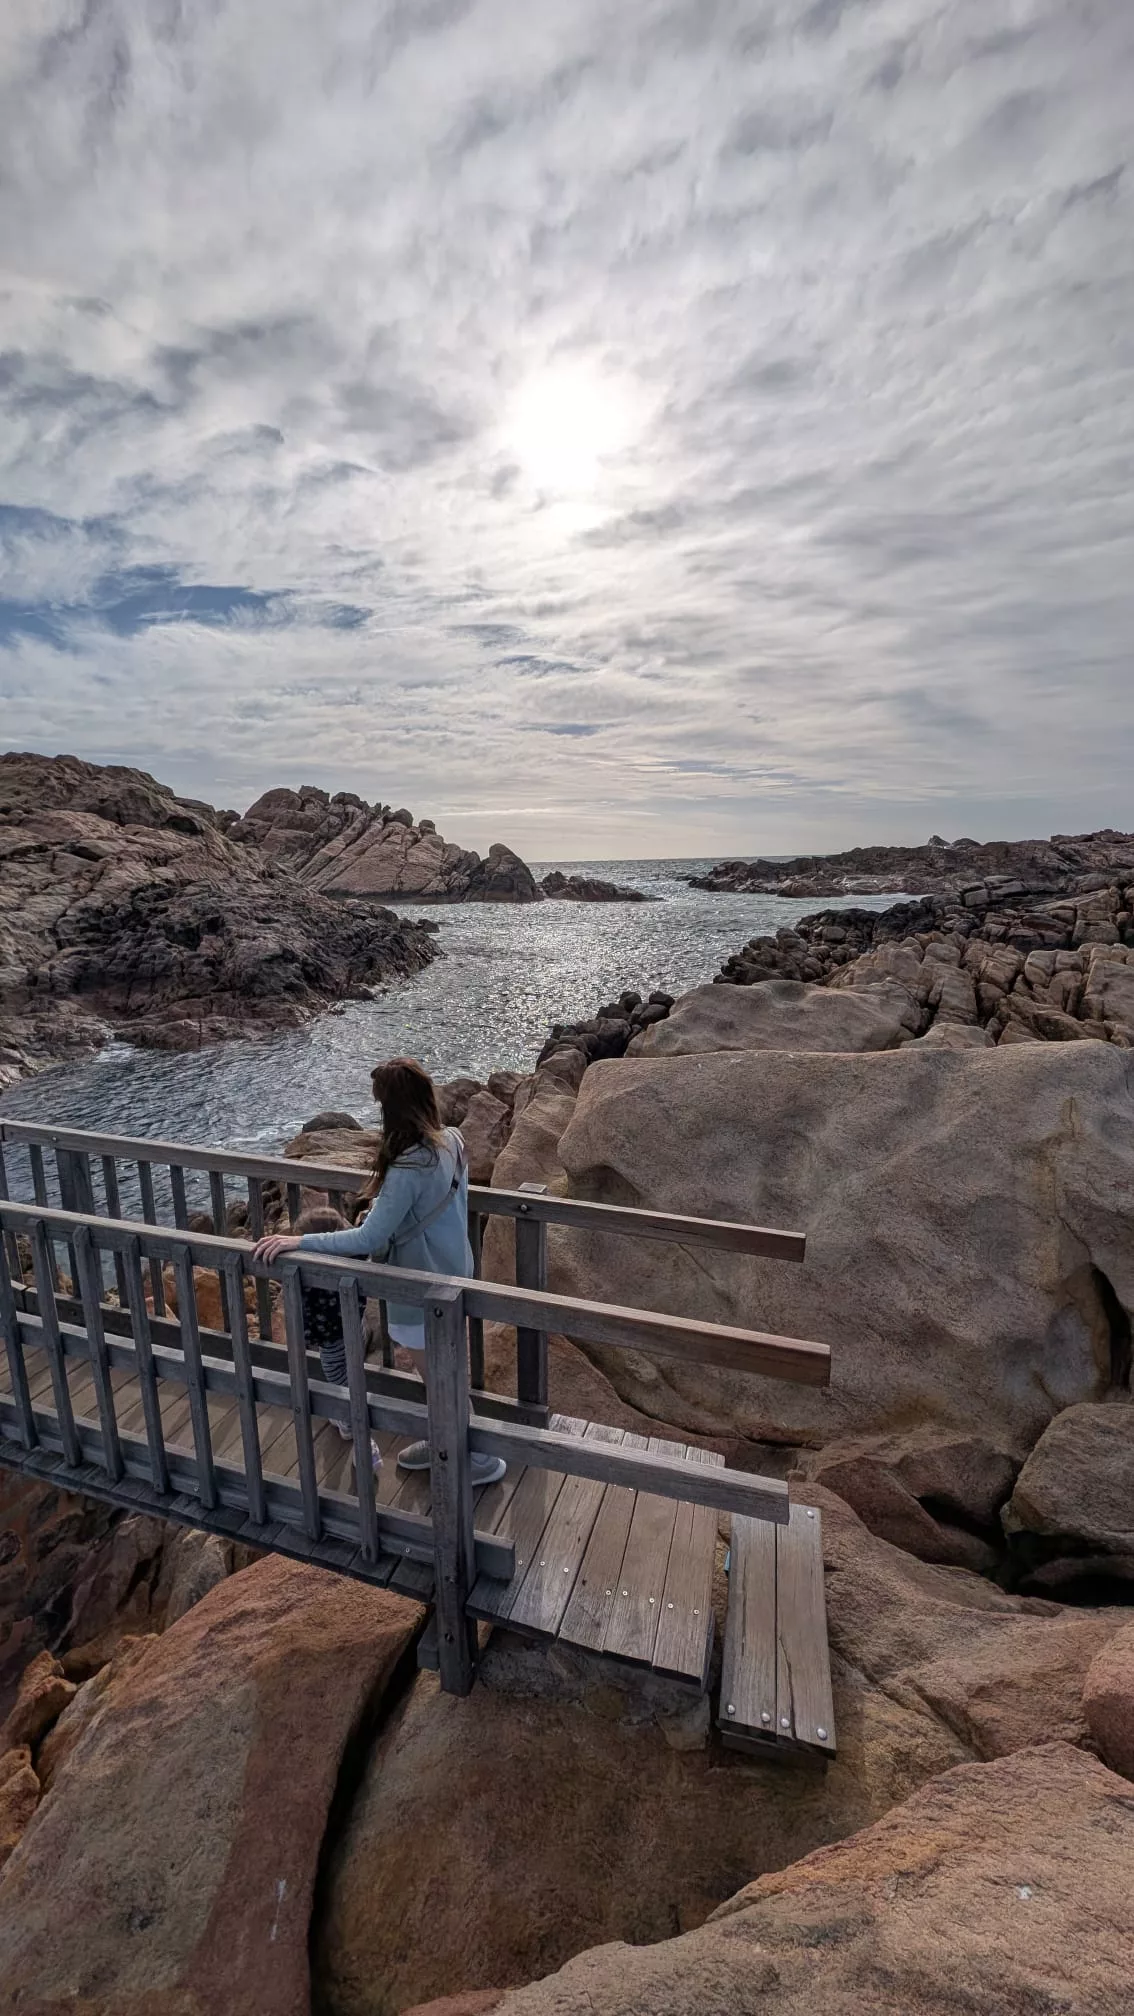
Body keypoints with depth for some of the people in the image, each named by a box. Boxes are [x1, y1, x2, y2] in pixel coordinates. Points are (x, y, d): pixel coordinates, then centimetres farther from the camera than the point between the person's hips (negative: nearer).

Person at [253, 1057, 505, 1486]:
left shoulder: (407, 1168, -33)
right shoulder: (451, 1140, -8)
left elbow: (369, 1239, -27)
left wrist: (299, 1241, -21)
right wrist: (380, 1210, 11)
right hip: (451, 1270, 8)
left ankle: (479, 1460, 34)